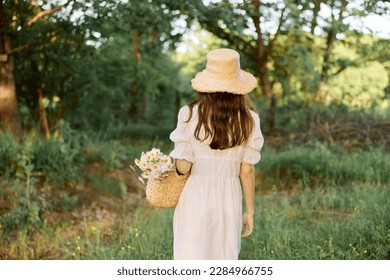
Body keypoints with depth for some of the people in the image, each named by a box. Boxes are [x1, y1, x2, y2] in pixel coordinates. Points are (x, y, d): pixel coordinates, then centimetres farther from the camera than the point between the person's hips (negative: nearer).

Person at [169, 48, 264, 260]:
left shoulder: (190, 114, -7)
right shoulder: (248, 120, -2)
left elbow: (183, 166, -9)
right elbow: (247, 171, -1)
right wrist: (250, 211, 9)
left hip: (195, 197, -2)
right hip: (228, 200, 2)